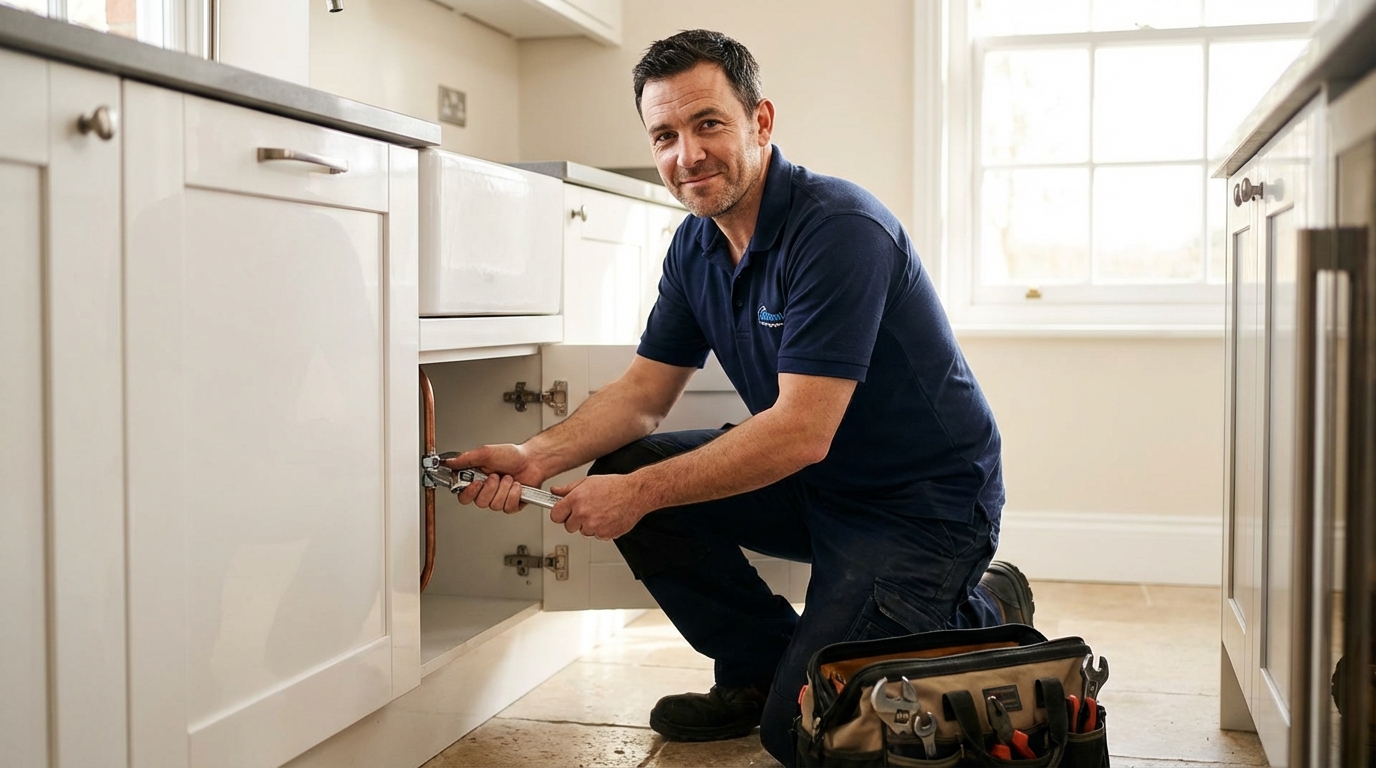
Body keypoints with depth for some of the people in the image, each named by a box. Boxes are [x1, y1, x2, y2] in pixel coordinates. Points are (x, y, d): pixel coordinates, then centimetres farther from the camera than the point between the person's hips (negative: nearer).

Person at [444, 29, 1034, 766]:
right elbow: (642, 393, 4)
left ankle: (983, 619, 9)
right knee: (621, 474, -6)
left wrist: (641, 492, -26)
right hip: (814, 486, 8)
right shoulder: (697, 246, 2)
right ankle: (759, 668, 10)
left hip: (922, 503, -8)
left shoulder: (840, 229, -25)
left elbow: (801, 432, -29)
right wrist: (539, 455, -14)